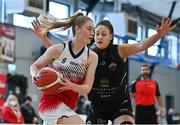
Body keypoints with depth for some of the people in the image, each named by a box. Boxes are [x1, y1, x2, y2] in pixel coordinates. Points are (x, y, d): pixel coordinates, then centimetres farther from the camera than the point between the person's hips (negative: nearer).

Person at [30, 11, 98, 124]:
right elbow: (34, 66, 8)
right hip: (52, 101, -5)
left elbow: (87, 88, -3)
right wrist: (35, 77, -15)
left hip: (68, 107, 5)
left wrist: (70, 86, -23)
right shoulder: (58, 49, -5)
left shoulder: (92, 57, 2)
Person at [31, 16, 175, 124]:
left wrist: (159, 35, -45)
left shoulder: (120, 51, -11)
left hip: (120, 106, -2)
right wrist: (42, 36, -15)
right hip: (97, 108, 3)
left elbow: (141, 45, -27)